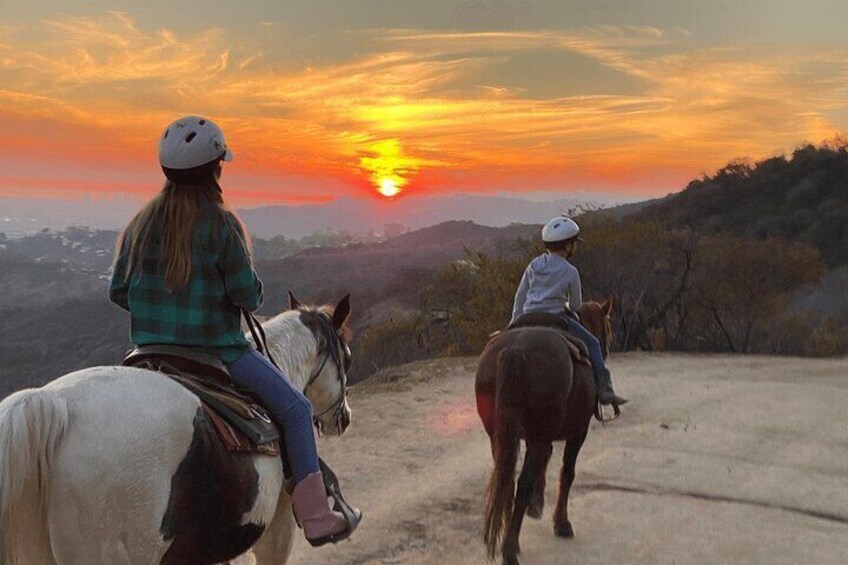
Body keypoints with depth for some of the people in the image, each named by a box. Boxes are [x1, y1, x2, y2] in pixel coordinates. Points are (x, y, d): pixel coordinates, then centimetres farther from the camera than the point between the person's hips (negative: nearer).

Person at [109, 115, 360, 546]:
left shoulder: (141, 222, 4)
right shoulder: (221, 224, -14)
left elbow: (118, 291, 6)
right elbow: (248, 296, -14)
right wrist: (251, 288, 8)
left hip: (152, 351, 7)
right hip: (217, 349, -6)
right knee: (295, 409, 6)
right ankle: (316, 518, 4)